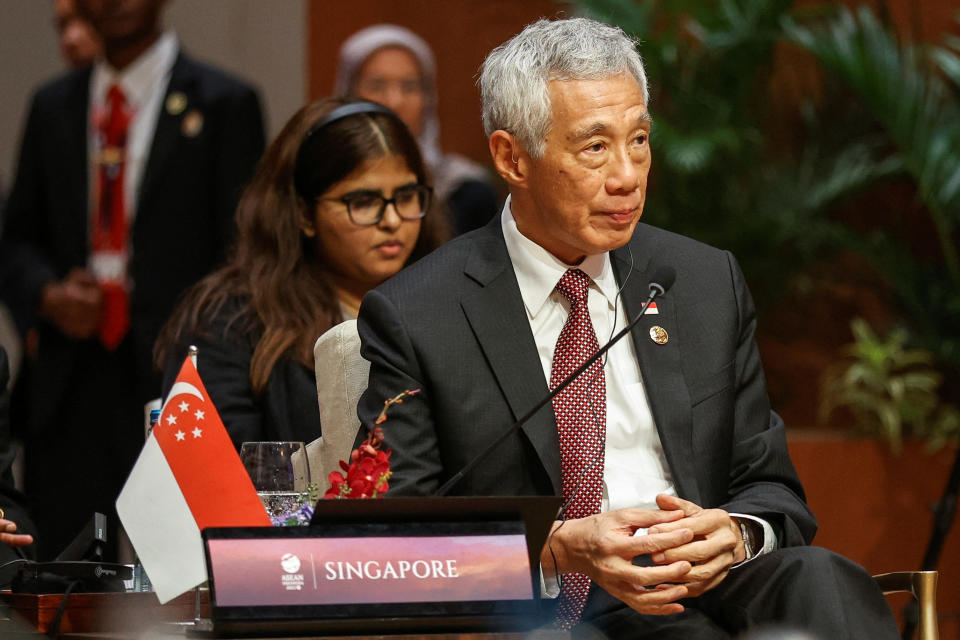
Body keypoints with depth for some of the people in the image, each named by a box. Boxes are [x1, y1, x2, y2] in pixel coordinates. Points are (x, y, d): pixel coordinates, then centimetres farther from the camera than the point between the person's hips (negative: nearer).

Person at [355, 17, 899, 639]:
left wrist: (732, 534, -10)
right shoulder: (413, 316, 1)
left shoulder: (710, 282, 14)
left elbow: (772, 489, 16)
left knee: (819, 576, -30)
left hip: (697, 587, 5)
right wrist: (559, 548, -19)